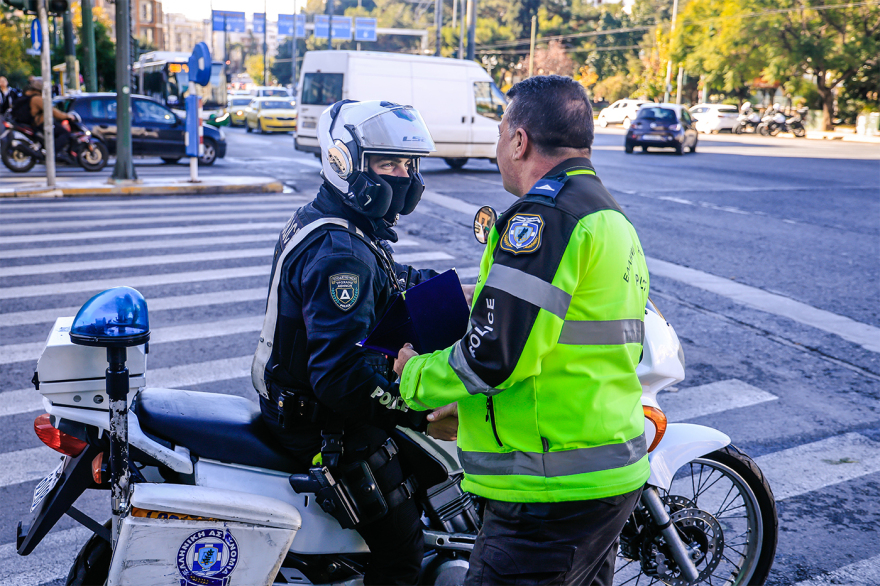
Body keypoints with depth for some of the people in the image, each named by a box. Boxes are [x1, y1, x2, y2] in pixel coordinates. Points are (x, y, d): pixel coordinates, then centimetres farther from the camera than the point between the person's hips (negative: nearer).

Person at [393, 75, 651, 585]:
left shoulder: (543, 215, -17)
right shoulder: (614, 217, 16)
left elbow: (496, 355, -23)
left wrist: (416, 375, -4)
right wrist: (473, 404, 21)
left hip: (552, 494, -10)